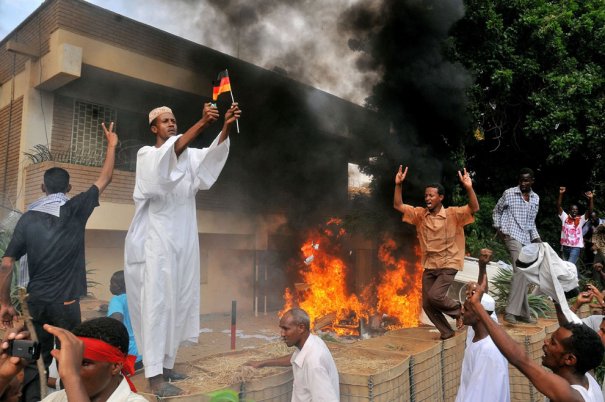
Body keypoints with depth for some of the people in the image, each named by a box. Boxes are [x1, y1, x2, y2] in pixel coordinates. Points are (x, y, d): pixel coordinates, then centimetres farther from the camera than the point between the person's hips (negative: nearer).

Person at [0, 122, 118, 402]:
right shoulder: (76, 210, -5)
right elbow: (104, 180, 5)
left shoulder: (28, 218, 1)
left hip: (35, 301, 3)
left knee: (35, 360, 12)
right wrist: (111, 146, 16)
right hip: (65, 302, -3)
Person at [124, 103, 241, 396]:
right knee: (157, 301, -9)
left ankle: (165, 363, 20)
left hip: (183, 238, 6)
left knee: (178, 301, 8)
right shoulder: (146, 154, -1)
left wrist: (226, 126, -25)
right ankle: (154, 374, -6)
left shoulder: (189, 155, 13)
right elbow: (171, 152, -24)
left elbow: (211, 154, -8)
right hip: (157, 237, -5)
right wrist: (202, 123, -37)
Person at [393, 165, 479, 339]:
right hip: (429, 266, 5)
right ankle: (447, 331, 28)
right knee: (427, 304, 5)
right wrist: (398, 185, -14)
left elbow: (474, 208, -21)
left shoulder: (453, 214, -9)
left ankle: (459, 309, 11)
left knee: (434, 296, -21)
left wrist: (469, 188, -35)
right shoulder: (420, 214, 1)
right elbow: (398, 205, -2)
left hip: (448, 265, -5)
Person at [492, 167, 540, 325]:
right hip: (512, 236, -6)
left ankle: (522, 313, 18)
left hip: (527, 239, 7)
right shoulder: (509, 193, -4)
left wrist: (536, 238, 8)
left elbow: (531, 222, 20)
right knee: (521, 271, -20)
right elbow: (496, 211, 7)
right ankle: (511, 310, -17)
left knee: (523, 274, 10)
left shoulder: (536, 198, 12)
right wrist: (498, 228, -5)